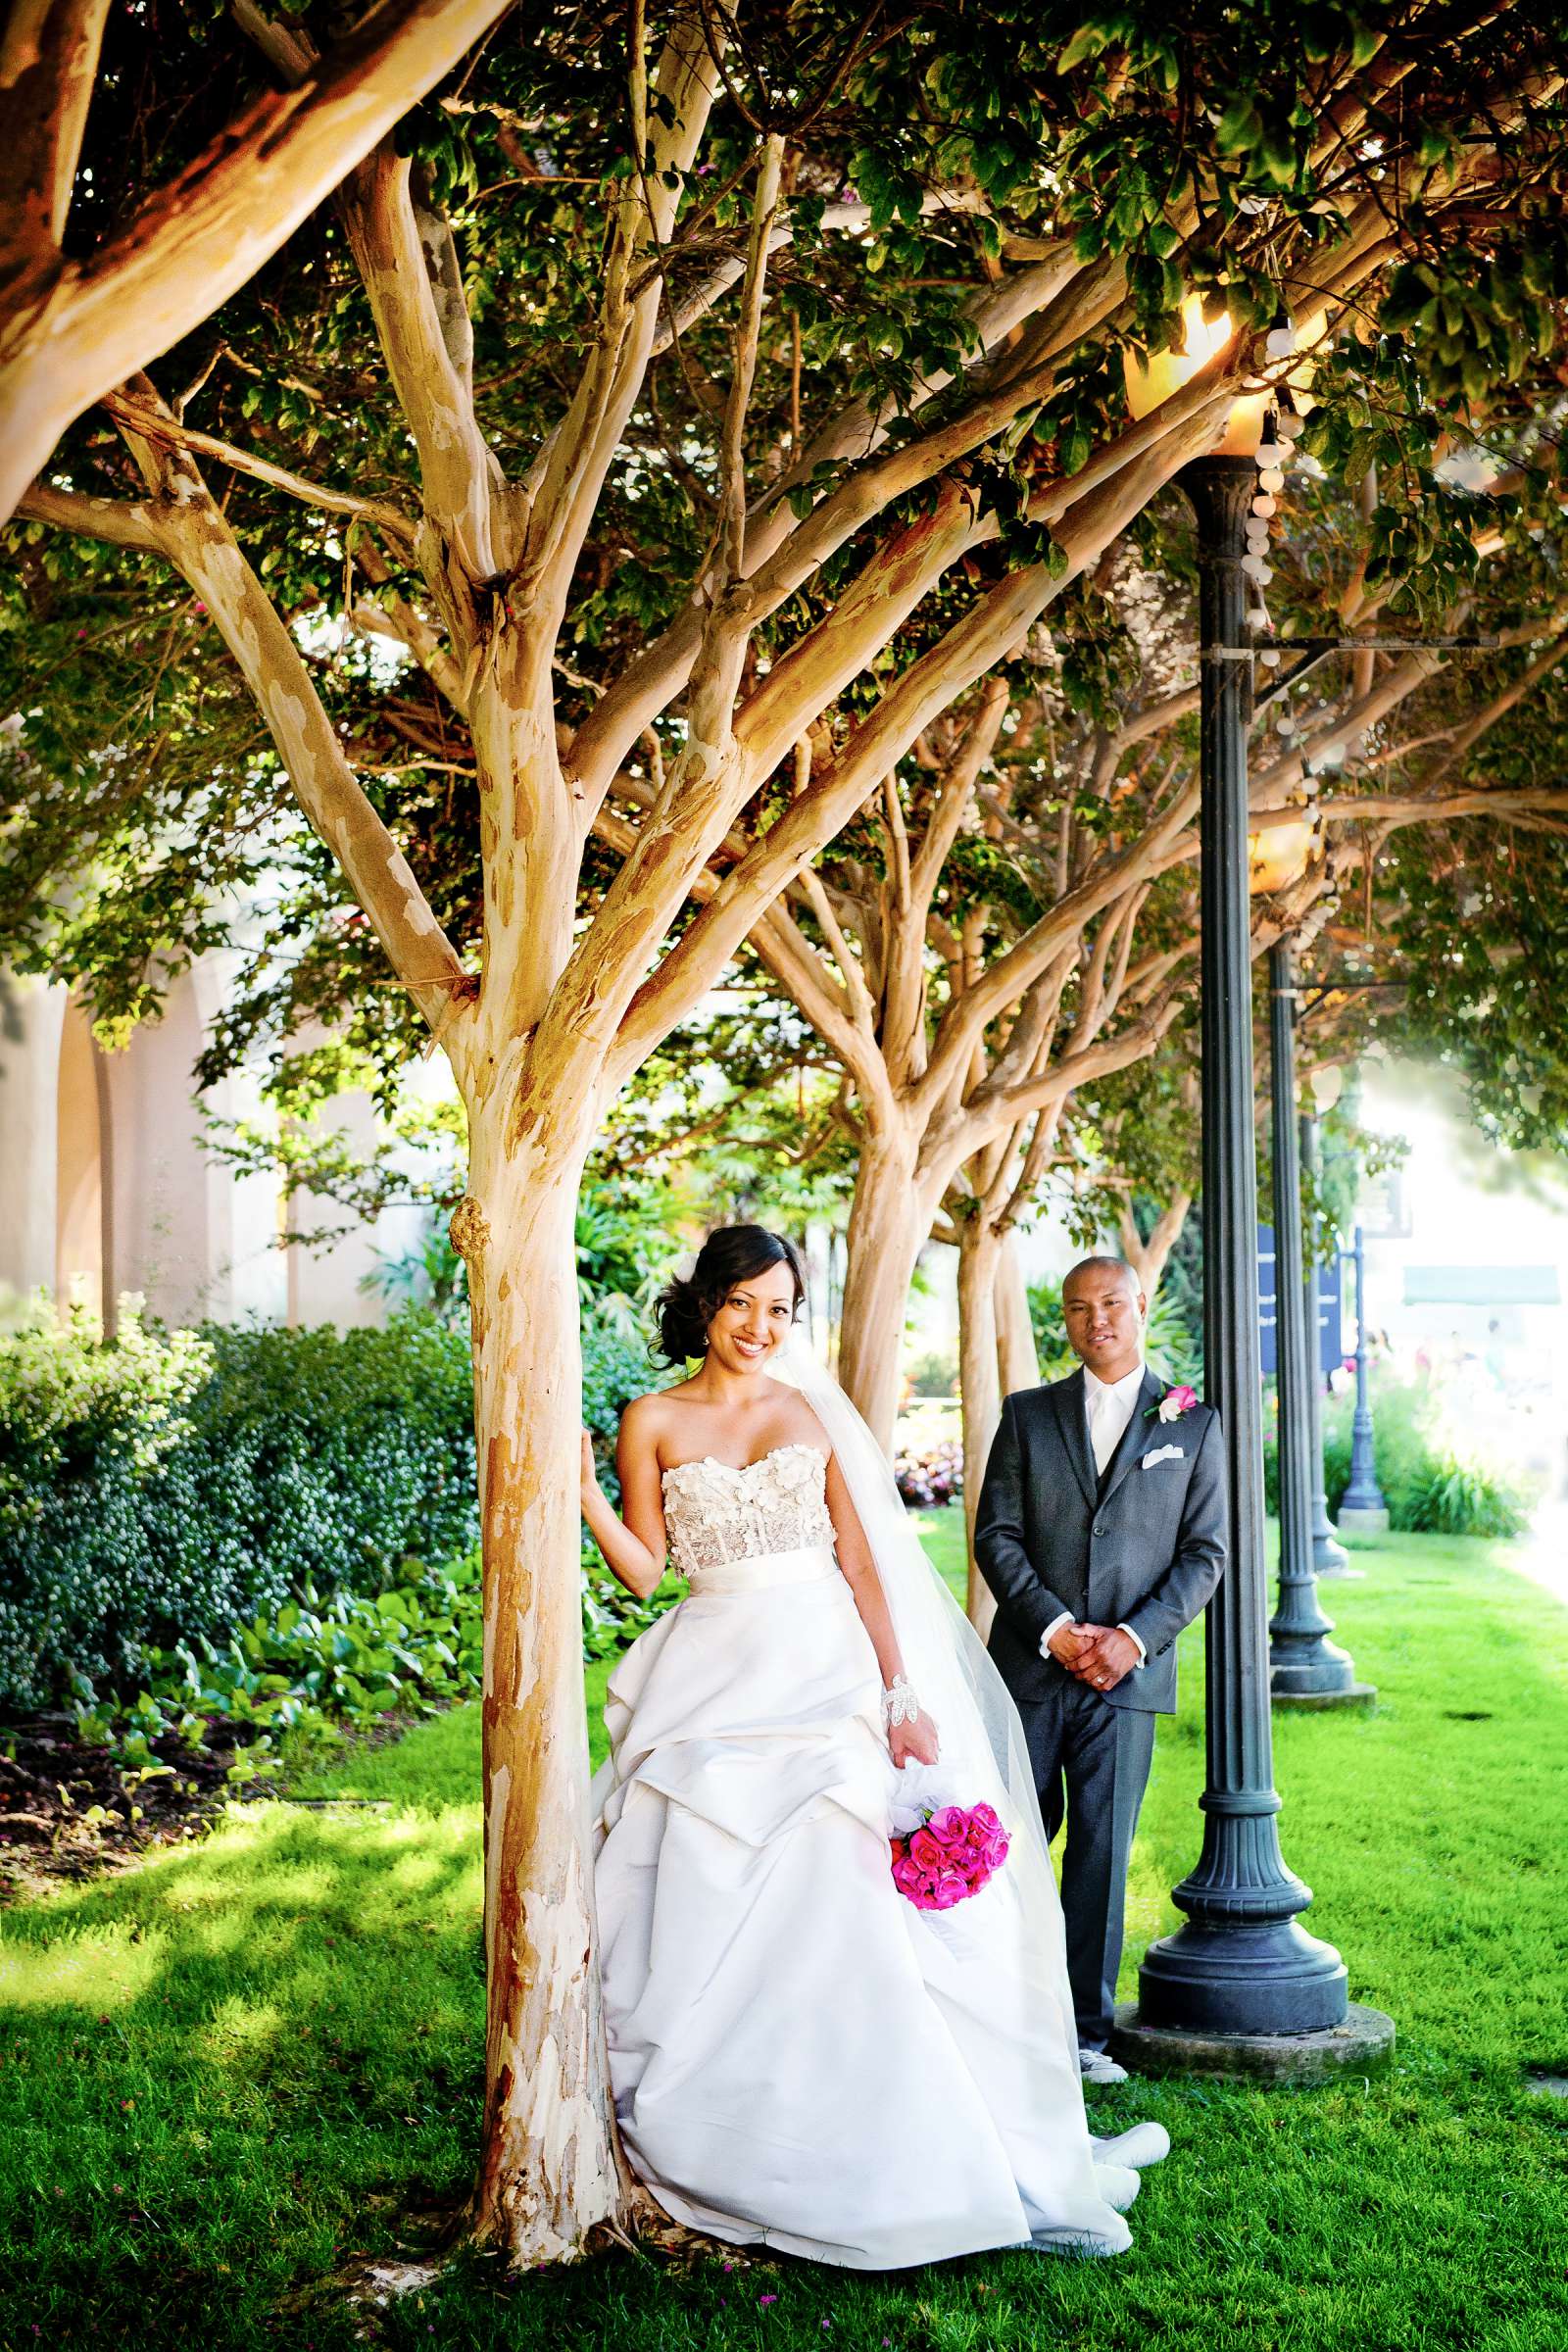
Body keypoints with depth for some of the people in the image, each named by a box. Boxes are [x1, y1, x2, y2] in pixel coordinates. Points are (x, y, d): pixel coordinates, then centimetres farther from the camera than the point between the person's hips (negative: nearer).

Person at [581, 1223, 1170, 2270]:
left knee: (837, 1900, -3)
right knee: (711, 1906, -2)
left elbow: (861, 1564, 4)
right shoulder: (654, 1422, 3)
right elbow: (644, 1568, 1)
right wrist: (582, 1491, -13)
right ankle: (710, 2133, 12)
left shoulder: (811, 1415, 8)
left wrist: (901, 1695, -3)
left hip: (824, 1674, 1)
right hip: (717, 1675, -1)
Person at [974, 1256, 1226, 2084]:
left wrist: (1135, 1636, -10)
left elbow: (1205, 1551, 3)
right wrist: (1054, 1628, -10)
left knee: (1102, 1851, 2)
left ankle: (1086, 2031, 11)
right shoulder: (1028, 1415, 8)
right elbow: (996, 1535, 2)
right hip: (1030, 1668, 1)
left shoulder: (1193, 1423, 6)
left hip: (1127, 1674, -1)